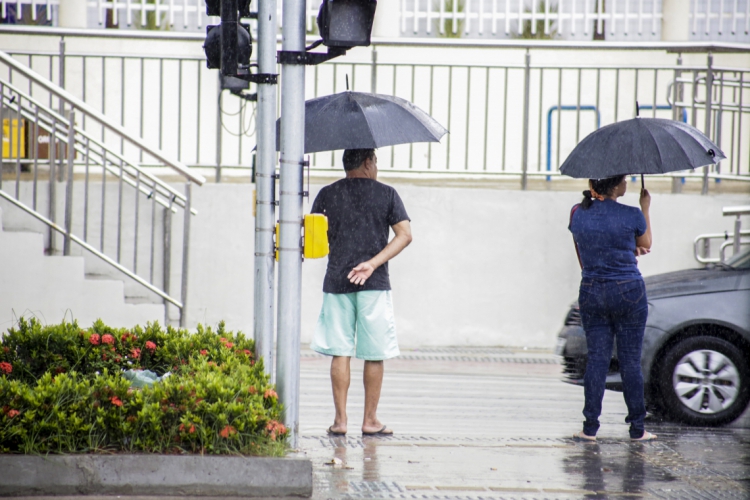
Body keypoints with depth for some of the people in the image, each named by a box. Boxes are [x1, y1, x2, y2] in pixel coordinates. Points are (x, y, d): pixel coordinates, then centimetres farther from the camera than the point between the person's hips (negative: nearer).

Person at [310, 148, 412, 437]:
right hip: (375, 284, -1)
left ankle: (340, 419, 0)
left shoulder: (327, 195, 6)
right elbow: (405, 235, -6)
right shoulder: (386, 194, 3)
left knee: (340, 352, 3)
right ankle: (370, 421, 7)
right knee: (374, 355, 5)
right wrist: (373, 263, -11)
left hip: (336, 282, 1)